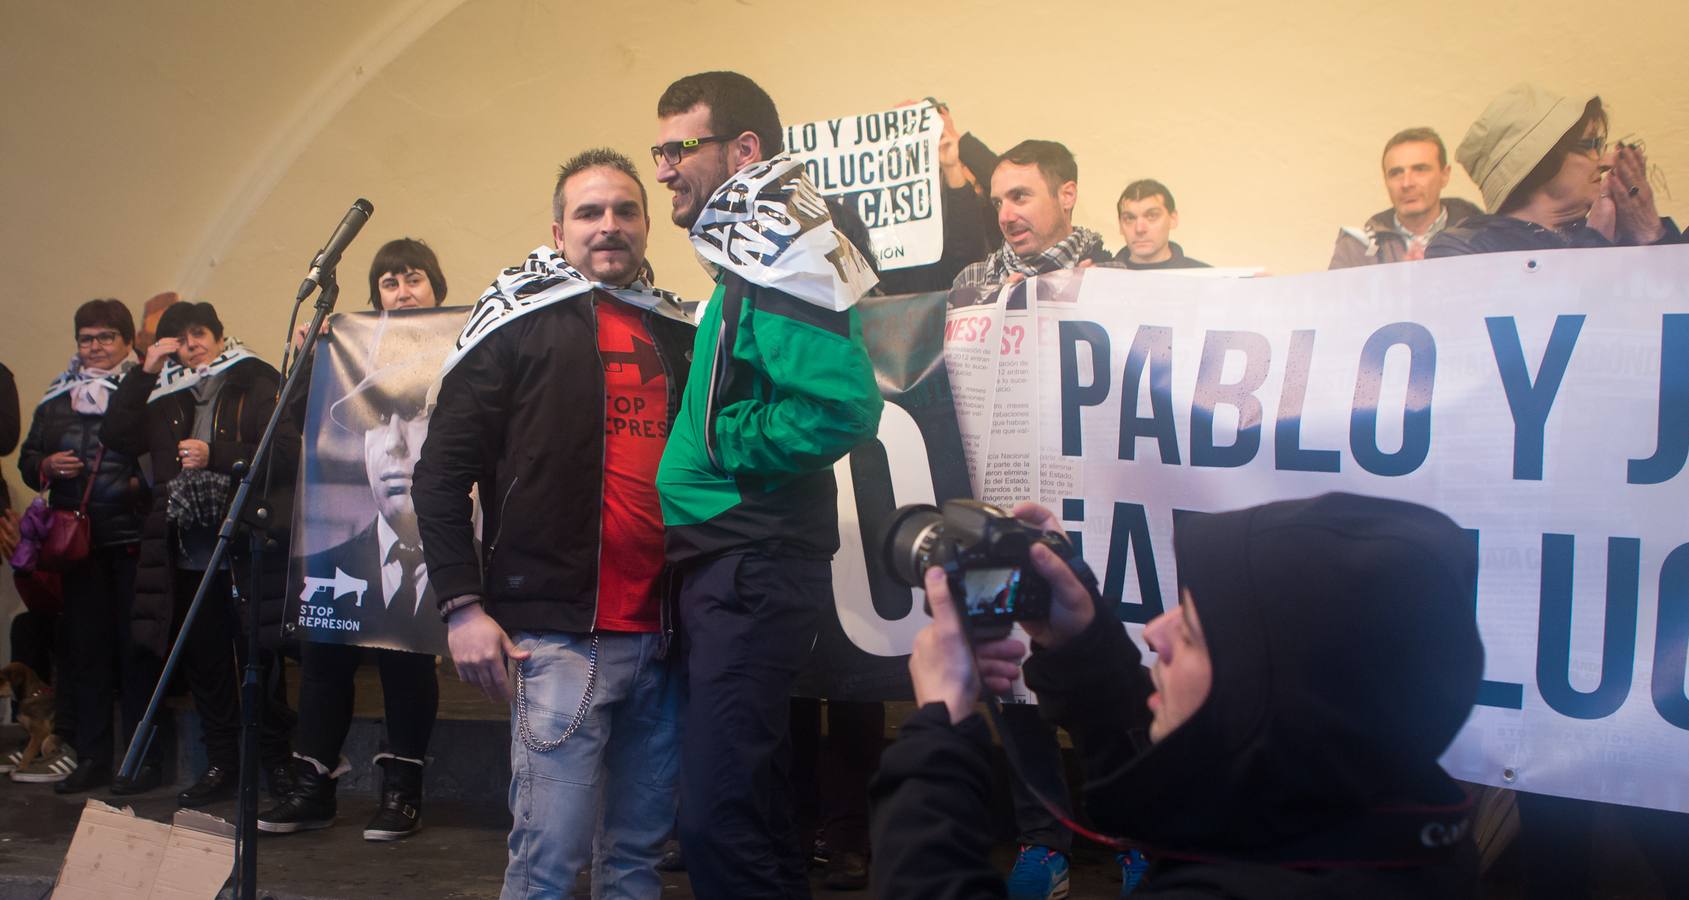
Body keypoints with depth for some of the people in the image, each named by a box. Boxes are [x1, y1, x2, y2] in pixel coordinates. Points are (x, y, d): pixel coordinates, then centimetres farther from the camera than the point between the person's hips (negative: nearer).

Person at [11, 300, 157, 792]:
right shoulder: (58, 398, 16)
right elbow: (27, 459, 21)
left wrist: (146, 481, -23)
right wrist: (47, 466, 0)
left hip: (133, 537, -5)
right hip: (77, 539, 5)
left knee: (136, 644, -1)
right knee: (84, 645, 8)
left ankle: (143, 757, 6)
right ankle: (91, 756, 16)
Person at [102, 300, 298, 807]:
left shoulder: (259, 384, 0)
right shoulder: (167, 397, 16)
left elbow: (286, 452, -10)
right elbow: (117, 439, 6)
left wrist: (216, 456, -17)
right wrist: (143, 373, 3)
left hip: (249, 550, -5)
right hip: (189, 554, 5)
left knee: (260, 659, -1)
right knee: (204, 662, 10)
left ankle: (277, 764, 10)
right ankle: (222, 765, 20)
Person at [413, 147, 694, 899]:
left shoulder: (677, 331, 16)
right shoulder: (519, 321, 2)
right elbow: (441, 475, -1)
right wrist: (462, 606, -9)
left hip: (662, 635, 5)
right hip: (561, 636, -5)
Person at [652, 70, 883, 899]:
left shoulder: (778, 254, -14)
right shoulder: (746, 253, 16)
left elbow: (842, 405, -26)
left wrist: (719, 444, -16)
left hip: (755, 566, -10)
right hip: (726, 558, 10)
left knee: (717, 820, -9)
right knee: (753, 804, 19)